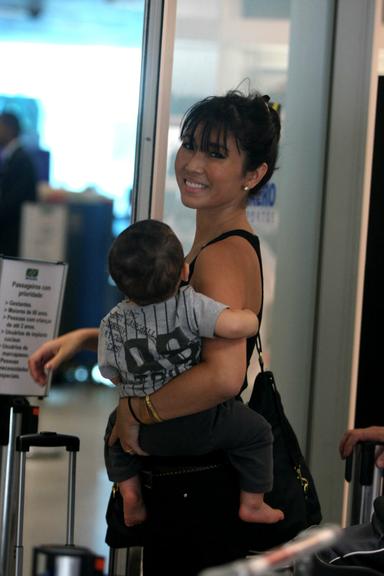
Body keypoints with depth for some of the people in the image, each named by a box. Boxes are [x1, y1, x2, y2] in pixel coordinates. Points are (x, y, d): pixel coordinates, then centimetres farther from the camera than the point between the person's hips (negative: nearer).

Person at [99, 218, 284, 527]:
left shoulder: (112, 324, -11)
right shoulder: (189, 306, -24)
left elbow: (113, 375, 2)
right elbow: (236, 326, -36)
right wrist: (249, 316, -12)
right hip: (196, 428, -3)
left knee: (116, 427, 36)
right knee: (256, 430, 19)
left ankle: (130, 495, 24)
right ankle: (253, 504, 24)